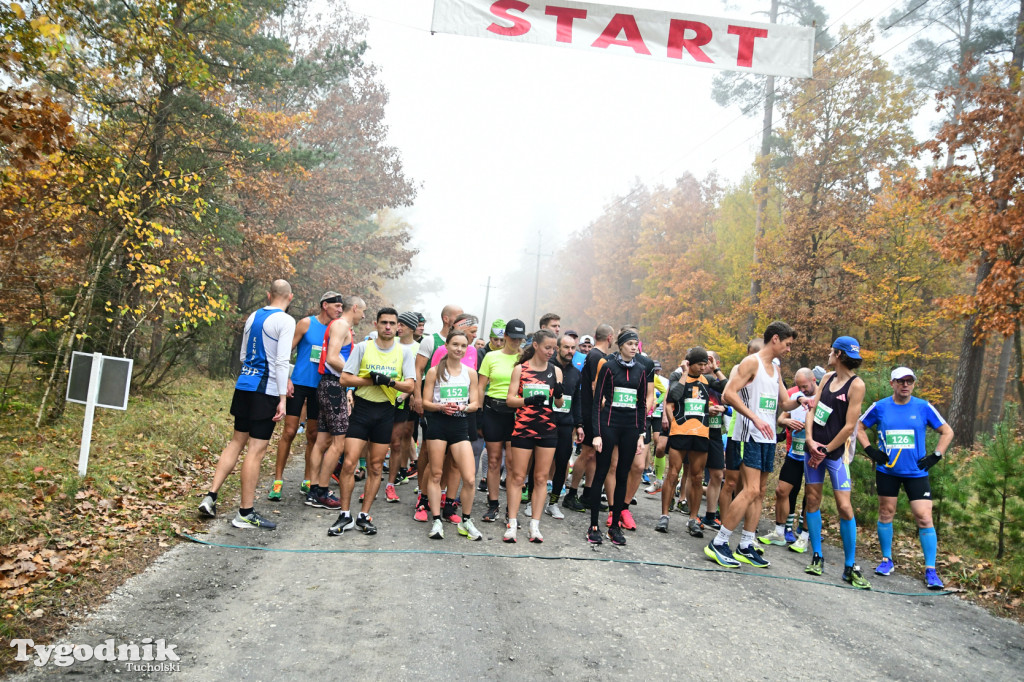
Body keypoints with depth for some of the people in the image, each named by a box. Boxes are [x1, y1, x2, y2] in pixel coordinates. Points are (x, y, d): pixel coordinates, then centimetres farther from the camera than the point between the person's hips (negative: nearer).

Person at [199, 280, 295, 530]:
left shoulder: (253, 316, 12)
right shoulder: (285, 321, -10)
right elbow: (282, 361, -16)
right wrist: (283, 397, -14)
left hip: (244, 385, 7)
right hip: (266, 390, -7)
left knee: (237, 441, 19)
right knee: (257, 449, -3)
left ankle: (211, 497, 15)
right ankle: (245, 513, 2)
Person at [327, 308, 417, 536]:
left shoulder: (404, 353, 4)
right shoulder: (362, 347, 1)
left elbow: (410, 386, -2)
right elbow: (345, 379, -3)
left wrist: (390, 381, -19)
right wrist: (372, 380, -13)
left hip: (386, 411, 1)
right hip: (362, 408, -1)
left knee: (375, 467, 6)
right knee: (349, 463, -7)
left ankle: (364, 516, 16)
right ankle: (345, 516, 5)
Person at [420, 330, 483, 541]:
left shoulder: (470, 373, 9)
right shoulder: (434, 371, 2)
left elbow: (475, 404, 8)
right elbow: (426, 403, 1)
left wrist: (463, 407, -12)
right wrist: (441, 407, -18)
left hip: (460, 426, 2)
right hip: (438, 423, -1)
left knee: (470, 477, -7)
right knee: (435, 474, 3)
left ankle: (466, 522, 11)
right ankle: (437, 521, 14)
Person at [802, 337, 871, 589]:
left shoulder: (856, 384, -11)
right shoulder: (828, 377, 9)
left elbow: (850, 426, -14)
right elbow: (812, 410, 6)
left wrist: (825, 450, -11)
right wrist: (810, 440, -7)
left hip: (835, 451, -6)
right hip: (814, 447, 7)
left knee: (844, 506, -8)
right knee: (812, 500, 7)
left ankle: (850, 567, 2)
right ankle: (817, 558, 17)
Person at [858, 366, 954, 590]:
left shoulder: (924, 407, -2)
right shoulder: (880, 407, -1)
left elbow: (947, 432, 7)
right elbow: (859, 427, 11)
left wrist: (935, 456, -2)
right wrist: (870, 450, 0)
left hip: (916, 472, -1)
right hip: (887, 470, 1)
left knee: (924, 518, -5)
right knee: (886, 513, 9)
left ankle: (930, 570, 4)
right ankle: (886, 560, 24)